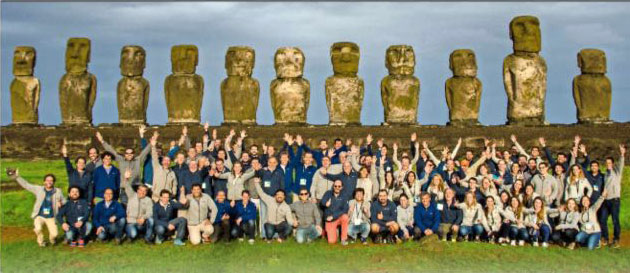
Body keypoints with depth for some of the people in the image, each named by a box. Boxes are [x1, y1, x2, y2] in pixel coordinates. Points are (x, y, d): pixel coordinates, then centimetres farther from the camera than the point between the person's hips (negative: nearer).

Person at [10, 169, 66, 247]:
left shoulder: (58, 191, 2)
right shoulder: (38, 189, 1)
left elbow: (64, 201, 10)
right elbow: (26, 185, 1)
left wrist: (61, 203, -13)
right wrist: (17, 177, -7)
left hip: (51, 217, 1)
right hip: (39, 216, 0)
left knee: (54, 234, -12)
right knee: (38, 229, -28)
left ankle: (52, 240, 27)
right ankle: (41, 242, 4)